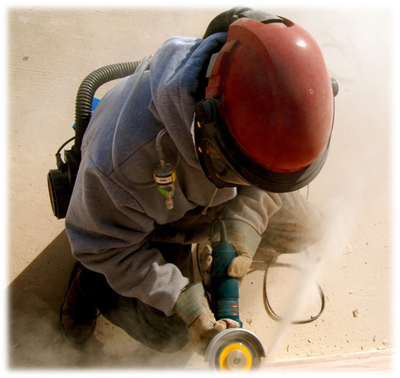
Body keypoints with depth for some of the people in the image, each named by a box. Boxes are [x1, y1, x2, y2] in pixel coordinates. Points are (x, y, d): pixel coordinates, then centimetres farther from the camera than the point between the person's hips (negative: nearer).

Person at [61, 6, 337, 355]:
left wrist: (246, 219, -25)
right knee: (167, 335, -2)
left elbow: (269, 172, -9)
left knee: (301, 232, 8)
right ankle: (92, 277, 22)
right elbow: (104, 245, -26)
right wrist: (182, 299, -32)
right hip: (155, 215, -4)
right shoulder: (125, 153, -46)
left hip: (219, 195, 5)